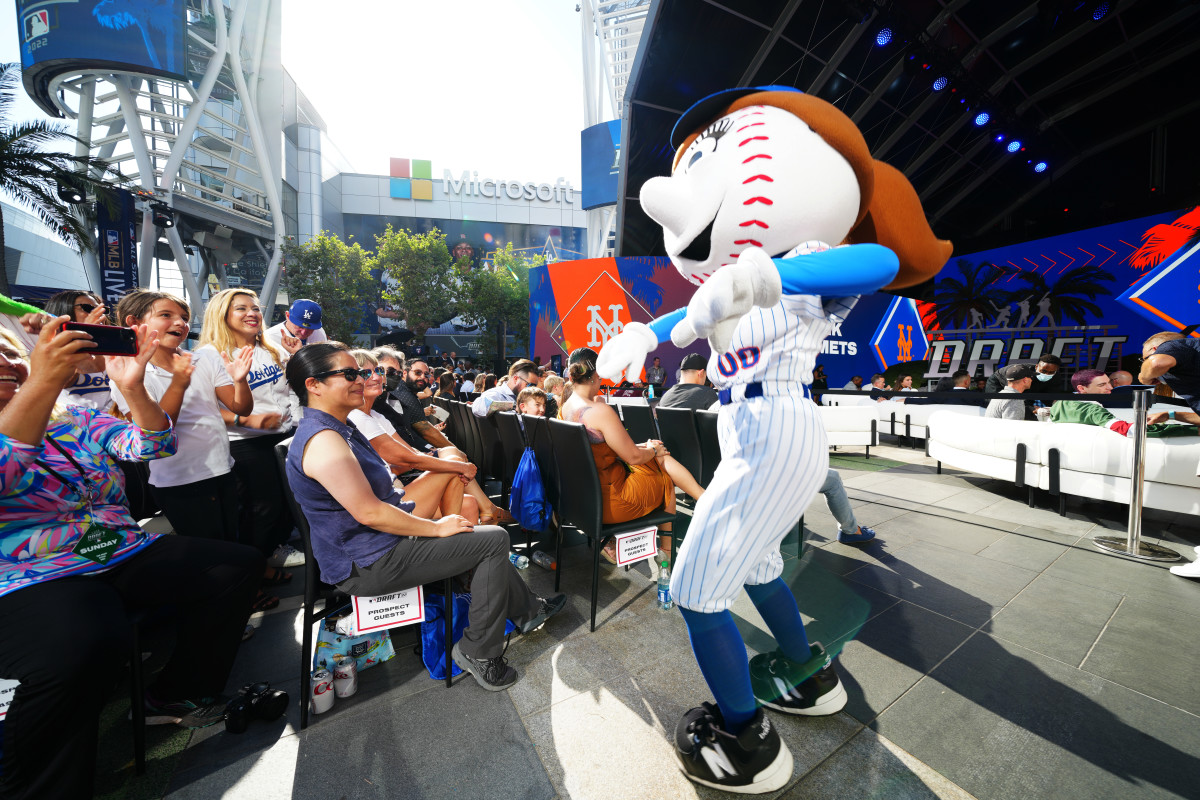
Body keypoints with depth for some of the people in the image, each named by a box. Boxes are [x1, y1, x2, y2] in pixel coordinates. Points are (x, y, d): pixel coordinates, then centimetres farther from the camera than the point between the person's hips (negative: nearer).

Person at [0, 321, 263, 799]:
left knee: (239, 566, -8)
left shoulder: (80, 422, 14)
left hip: (126, 554, 6)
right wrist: (44, 381, -34)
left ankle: (174, 696, 6)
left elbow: (154, 446, -1)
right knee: (86, 646, -36)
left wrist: (132, 387, -18)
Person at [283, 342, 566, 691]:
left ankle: (527, 610, 30)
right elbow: (368, 512, -27)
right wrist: (436, 527, -17)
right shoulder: (322, 440, -23)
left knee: (485, 534, 16)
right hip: (367, 564, -10)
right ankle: (480, 652, 3)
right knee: (495, 539, -10)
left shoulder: (341, 427, 10)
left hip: (375, 543, 11)